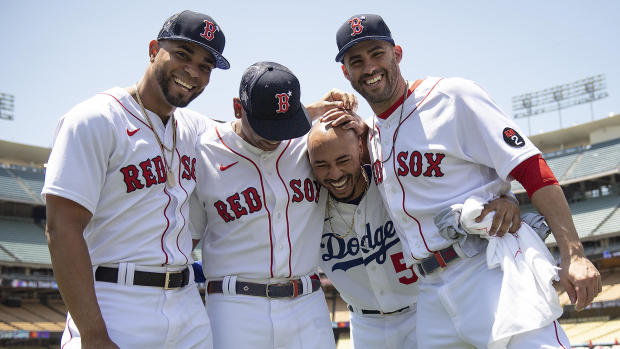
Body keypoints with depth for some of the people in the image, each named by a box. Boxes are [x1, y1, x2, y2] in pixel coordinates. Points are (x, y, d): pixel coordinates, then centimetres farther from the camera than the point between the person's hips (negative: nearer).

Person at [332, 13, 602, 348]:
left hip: (491, 270, -6)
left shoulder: (453, 96, -4)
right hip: (431, 293, 6)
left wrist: (573, 254, -20)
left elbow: (529, 167, -11)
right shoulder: (371, 134, 15)